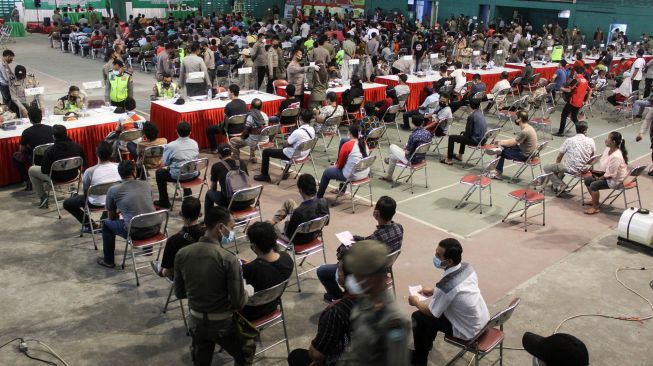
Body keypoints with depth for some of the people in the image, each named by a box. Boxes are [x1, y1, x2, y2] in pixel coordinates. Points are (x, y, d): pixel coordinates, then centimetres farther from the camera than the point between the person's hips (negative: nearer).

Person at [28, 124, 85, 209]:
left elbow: (44, 171, -17)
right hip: (73, 176, 4)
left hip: (57, 178, -4)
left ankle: (42, 197, 23)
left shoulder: (49, 151, -26)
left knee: (31, 170, 21)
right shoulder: (77, 147, -16)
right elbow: (83, 164, -2)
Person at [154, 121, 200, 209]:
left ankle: (164, 202, 23)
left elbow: (165, 163, -8)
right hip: (193, 175, 4)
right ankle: (187, 194, 48)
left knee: (159, 172, 20)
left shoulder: (170, 146, -16)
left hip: (177, 176, -4)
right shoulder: (195, 143, -4)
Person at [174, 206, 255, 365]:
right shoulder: (229, 259, -24)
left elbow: (179, 293, 1)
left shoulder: (182, 254, -10)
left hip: (196, 321, 4)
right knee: (246, 352, 25)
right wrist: (244, 291, 2)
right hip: (224, 324, -4)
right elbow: (239, 303, -19)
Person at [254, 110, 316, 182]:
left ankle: (264, 175, 17)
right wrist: (289, 142, 10)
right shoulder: (312, 130, -7)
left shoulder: (298, 132, -30)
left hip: (293, 155, -8)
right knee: (287, 146, 40)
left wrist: (284, 143, 7)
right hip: (304, 154, 8)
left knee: (266, 152, 5)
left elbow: (286, 144, -15)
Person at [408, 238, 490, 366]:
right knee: (432, 308, 23)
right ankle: (426, 344, 45)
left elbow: (431, 312, -13)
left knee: (418, 317, 4)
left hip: (469, 331, -7)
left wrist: (416, 302, 5)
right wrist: (434, 291, 17)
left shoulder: (445, 285, -33)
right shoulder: (467, 267, -10)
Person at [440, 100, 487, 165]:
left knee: (451, 137, 2)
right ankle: (460, 156, 46)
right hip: (482, 139, 9)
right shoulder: (482, 114, 7)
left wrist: (463, 134, 6)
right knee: (464, 134, 36)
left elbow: (468, 131, -16)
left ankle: (449, 160, 7)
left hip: (475, 140, -9)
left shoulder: (471, 116, -18)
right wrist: (464, 134, 21)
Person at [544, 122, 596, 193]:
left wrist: (557, 166, 17)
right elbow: (592, 156, 12)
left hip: (571, 169, -6)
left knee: (546, 168, 4)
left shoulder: (569, 140, -13)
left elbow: (559, 157, -3)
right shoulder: (591, 141, -4)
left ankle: (560, 185, -7)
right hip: (584, 168, 6)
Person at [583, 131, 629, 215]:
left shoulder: (616, 157, -32)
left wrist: (599, 178, -15)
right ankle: (595, 200, 25)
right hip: (606, 174, 10)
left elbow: (610, 174, -27)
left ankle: (595, 207, -8)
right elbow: (602, 163, 11)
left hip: (614, 180, -10)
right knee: (587, 180, 7)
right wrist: (598, 172, -3)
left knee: (594, 185, -24)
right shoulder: (608, 149, -5)